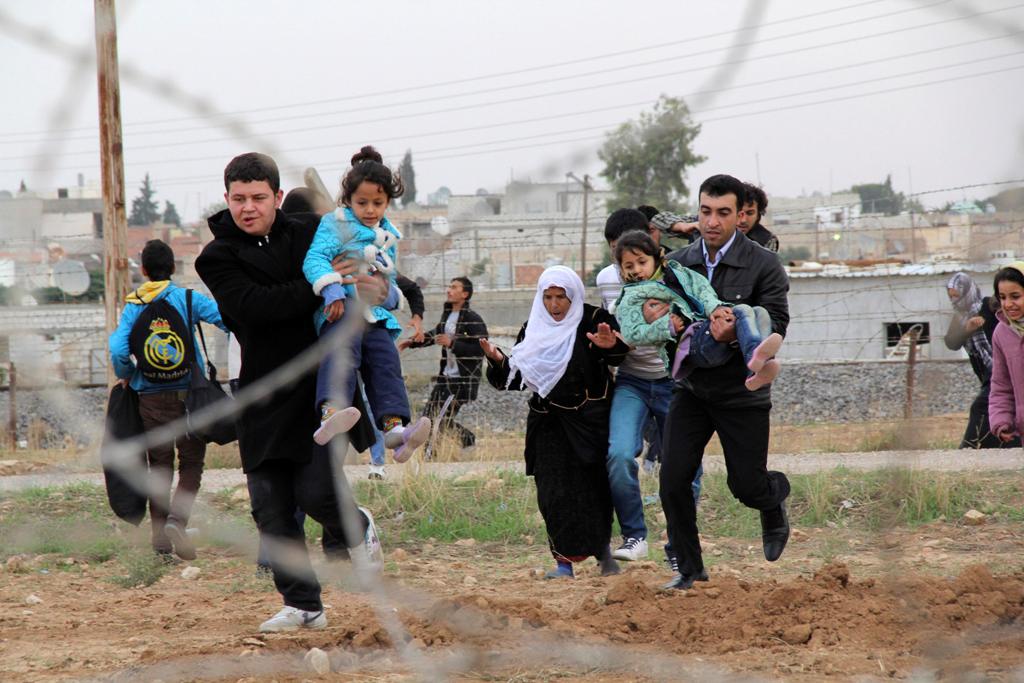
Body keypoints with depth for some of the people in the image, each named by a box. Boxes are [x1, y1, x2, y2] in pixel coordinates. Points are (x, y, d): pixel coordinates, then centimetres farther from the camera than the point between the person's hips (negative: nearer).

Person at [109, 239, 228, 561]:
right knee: (191, 462, 6)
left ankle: (160, 539, 6)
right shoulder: (188, 299, -3)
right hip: (188, 395, -2)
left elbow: (118, 351, -10)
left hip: (150, 398, 2)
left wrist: (126, 377, 9)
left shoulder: (133, 307, 0)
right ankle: (177, 519, -17)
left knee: (159, 465, 9)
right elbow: (226, 317, -14)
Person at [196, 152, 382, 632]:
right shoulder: (216, 259, -1)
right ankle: (303, 605, 12)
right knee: (271, 509, 1)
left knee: (316, 491, -13)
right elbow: (255, 305, -19)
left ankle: (359, 529, 21)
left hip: (322, 388, -1)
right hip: (264, 393, 1)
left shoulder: (309, 235, 5)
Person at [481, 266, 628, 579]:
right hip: (550, 424, 3)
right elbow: (516, 378, 10)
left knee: (593, 488, -3)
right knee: (554, 492, -5)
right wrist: (498, 360, -10)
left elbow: (619, 354, -21)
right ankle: (564, 560, -2)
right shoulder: (533, 330, 9)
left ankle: (602, 547, 16)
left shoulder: (594, 321, -3)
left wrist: (611, 346, -45)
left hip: (591, 421, -3)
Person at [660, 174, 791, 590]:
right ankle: (689, 568, 9)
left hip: (743, 394, -3)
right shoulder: (677, 264, 1)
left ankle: (774, 501, 41)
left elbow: (775, 326, -17)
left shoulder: (764, 267, -10)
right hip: (692, 388, 3)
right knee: (673, 480, -7)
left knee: (747, 486, 3)